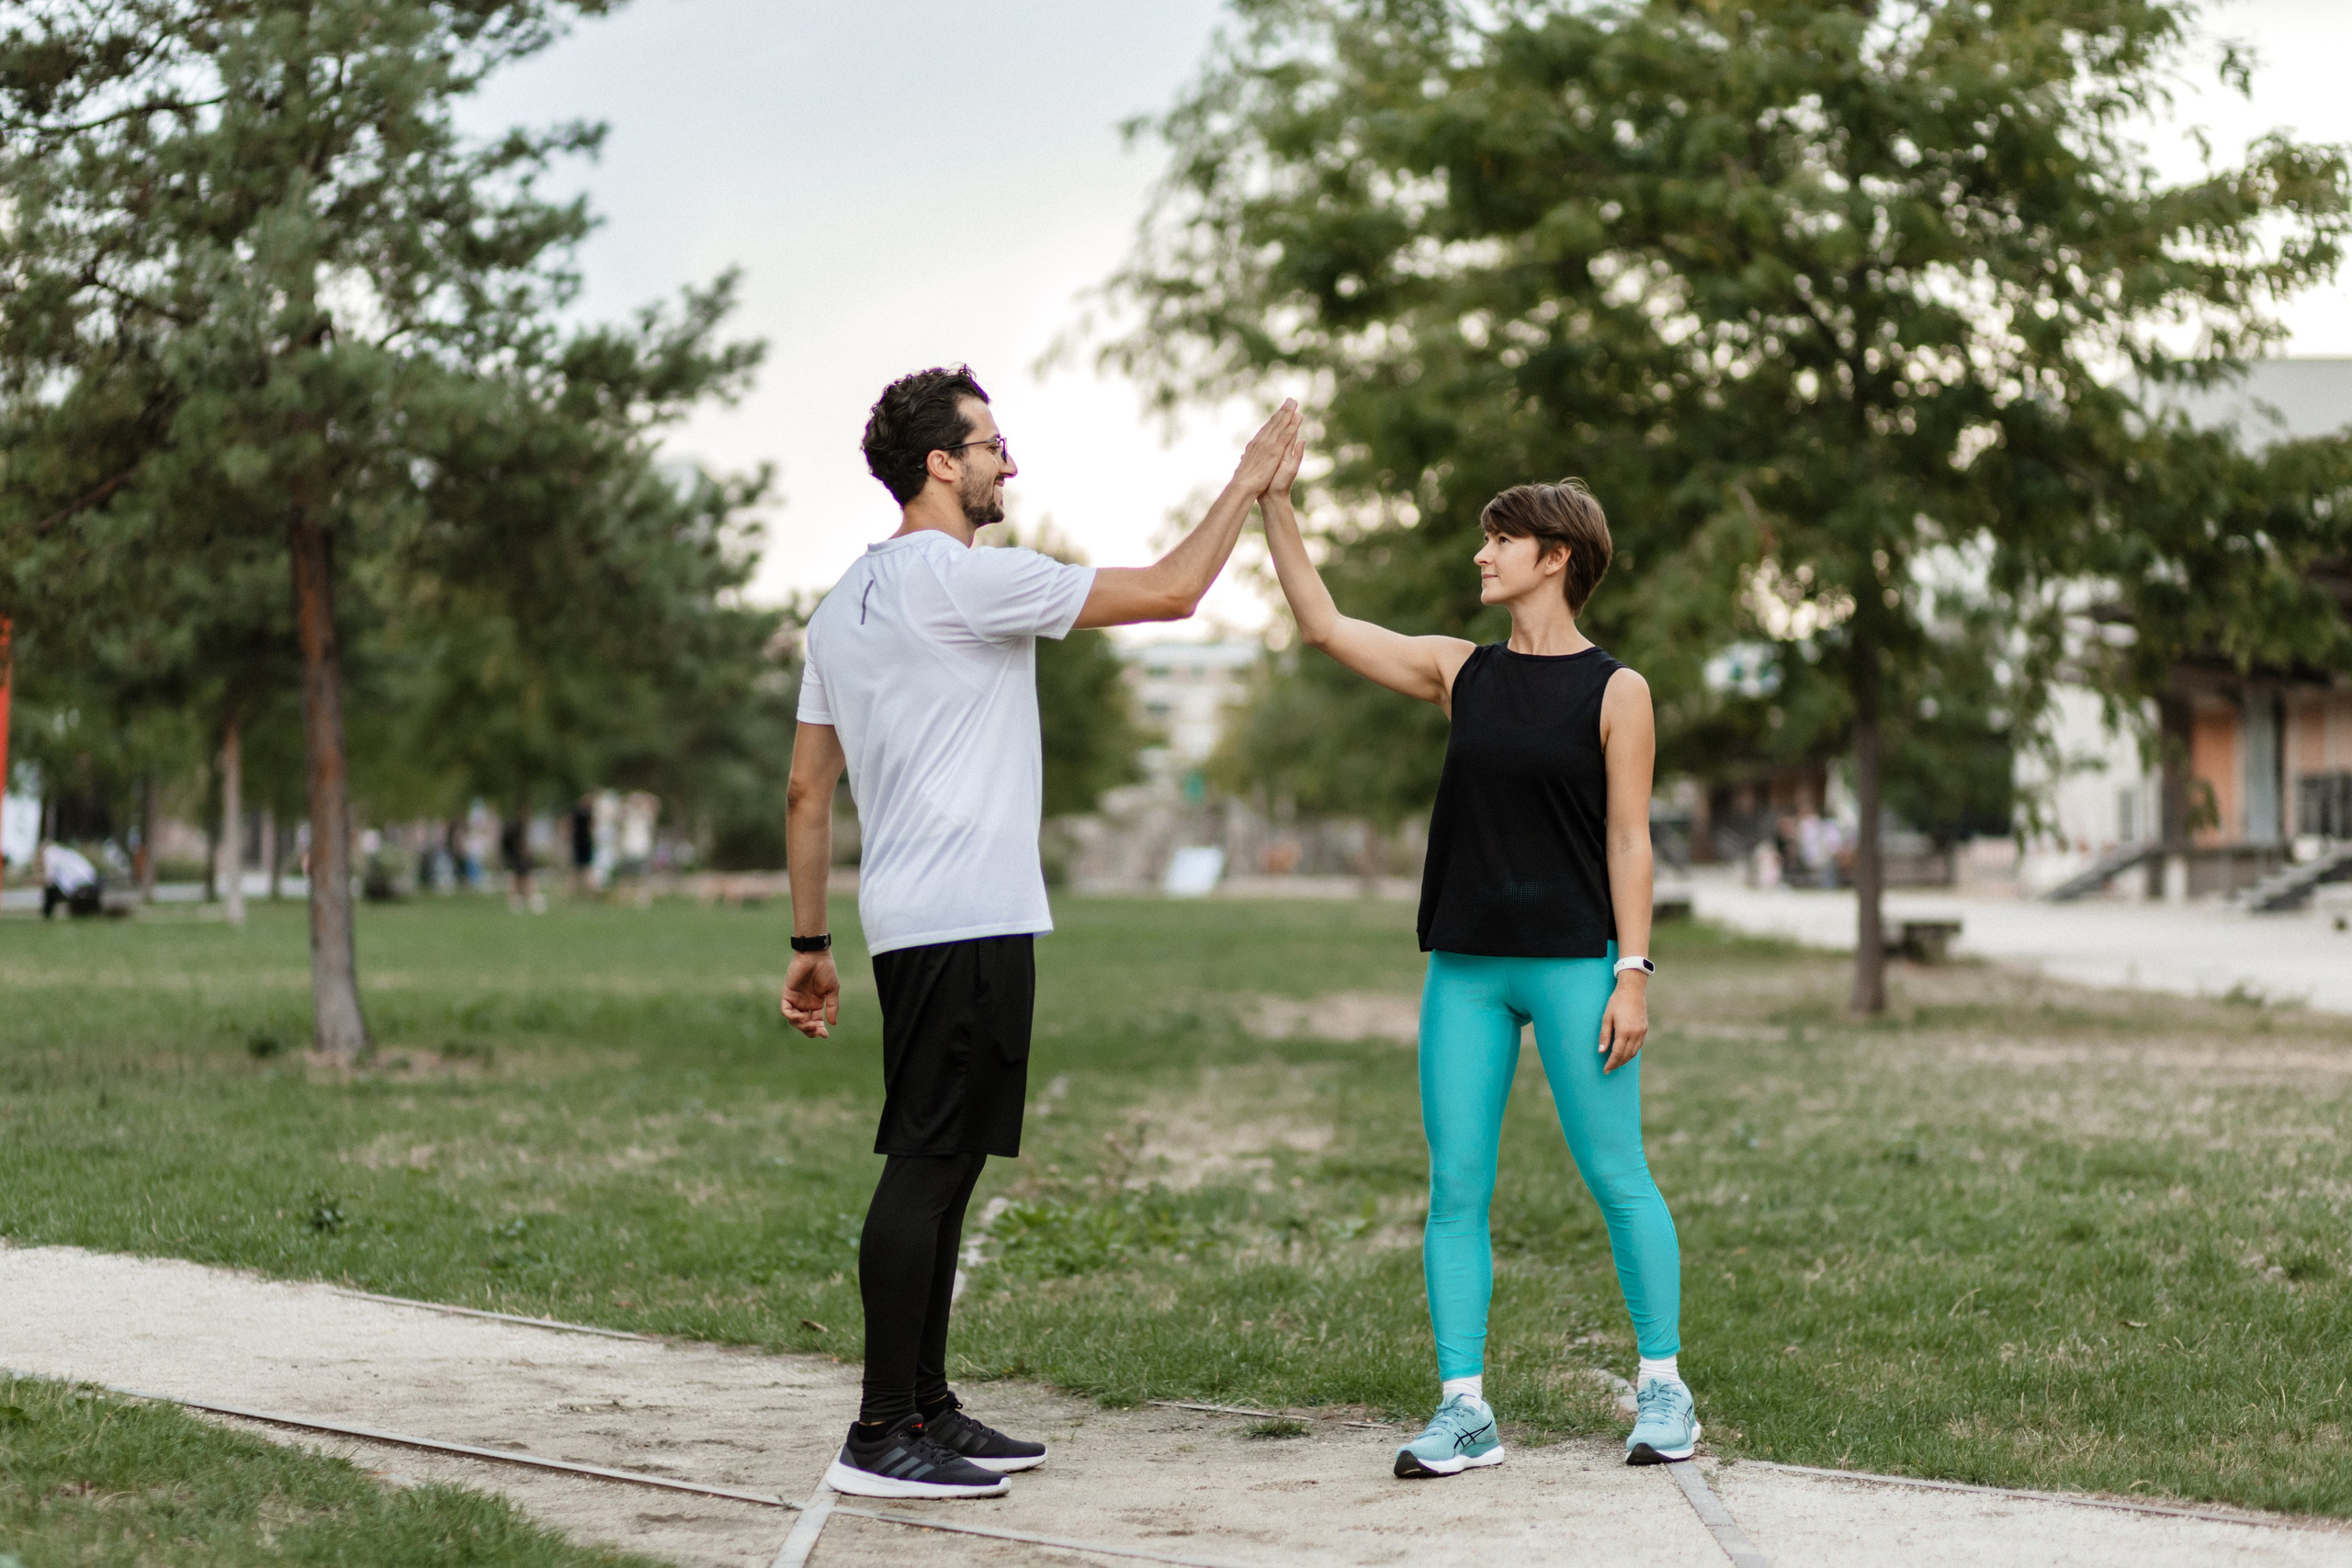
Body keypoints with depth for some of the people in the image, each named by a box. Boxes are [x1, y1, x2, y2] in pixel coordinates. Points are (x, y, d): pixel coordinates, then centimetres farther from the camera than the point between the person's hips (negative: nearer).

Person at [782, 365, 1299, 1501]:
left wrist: (810, 946, 20)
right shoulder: (966, 577, -11)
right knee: (928, 1166, -8)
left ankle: (926, 1410, 20)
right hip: (972, 925, -10)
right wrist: (1249, 480, 6)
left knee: (940, 1167, 14)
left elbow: (807, 792, 17)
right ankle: (881, 1438, -7)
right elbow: (1170, 592, -7)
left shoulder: (843, 606, 16)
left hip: (909, 926, 10)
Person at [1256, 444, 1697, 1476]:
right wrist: (1275, 505, 4)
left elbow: (1628, 839, -4)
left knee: (1616, 1176, 0)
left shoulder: (1614, 691, -2)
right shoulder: (1461, 673, 10)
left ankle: (1662, 1388, 14)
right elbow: (1324, 627, 10)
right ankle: (1463, 1408, 6)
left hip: (1574, 963, -4)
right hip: (1465, 966, 5)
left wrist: (1633, 971, -10)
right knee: (1455, 1187, 1)